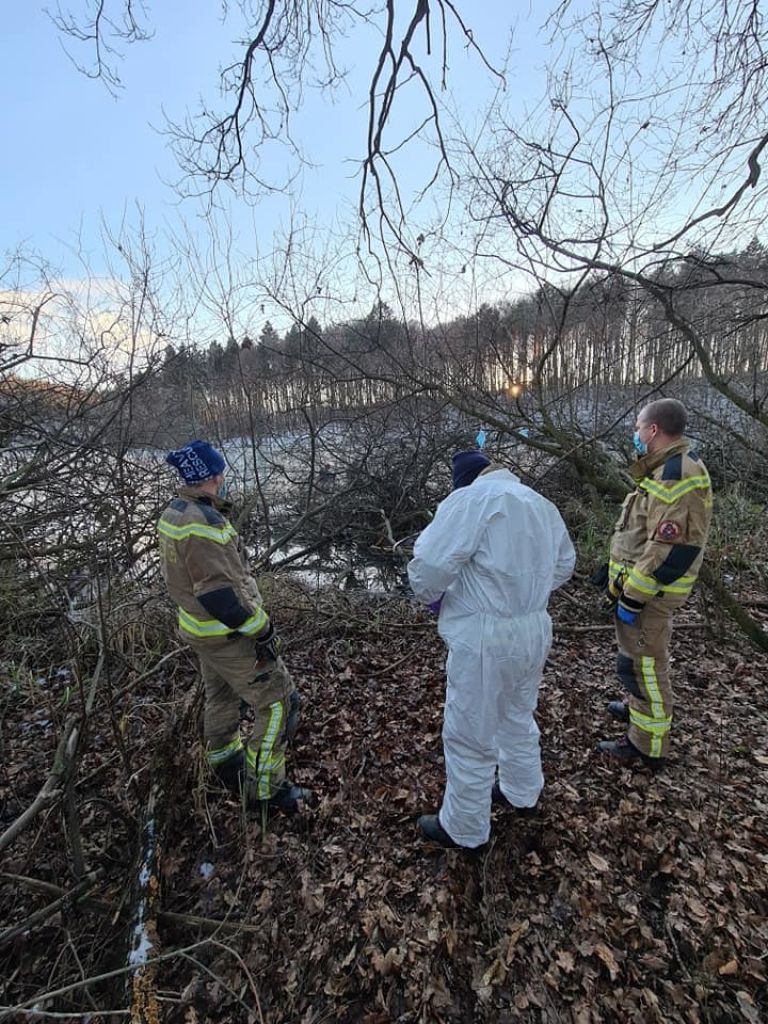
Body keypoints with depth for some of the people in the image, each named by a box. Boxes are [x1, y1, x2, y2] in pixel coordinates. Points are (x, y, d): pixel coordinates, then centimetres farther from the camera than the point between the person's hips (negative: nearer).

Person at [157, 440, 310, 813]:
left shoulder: (173, 513, 3)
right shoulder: (204, 525, -28)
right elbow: (222, 594, -29)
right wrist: (262, 632, -20)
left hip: (199, 626, 10)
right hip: (227, 634, -10)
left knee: (221, 696, 27)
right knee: (278, 703, 3)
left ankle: (226, 763, 48)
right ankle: (263, 788, 15)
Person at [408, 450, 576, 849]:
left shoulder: (470, 499, -17)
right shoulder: (542, 504, 10)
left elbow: (428, 566, -23)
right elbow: (564, 563, 21)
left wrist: (431, 596, -2)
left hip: (486, 640, -8)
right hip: (535, 629, 9)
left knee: (469, 737, 11)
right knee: (518, 716, 30)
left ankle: (464, 828, 32)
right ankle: (523, 793, 52)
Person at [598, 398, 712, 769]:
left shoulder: (677, 478, -24)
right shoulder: (667, 470, 10)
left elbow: (671, 549, -28)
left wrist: (633, 597, -22)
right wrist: (620, 577, 21)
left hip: (650, 590, -10)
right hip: (638, 582, 10)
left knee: (641, 662, 3)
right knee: (642, 655, 25)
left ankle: (647, 745, 18)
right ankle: (640, 708, 46)